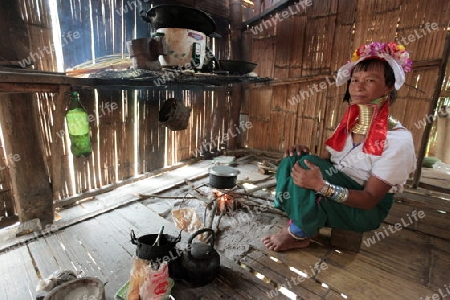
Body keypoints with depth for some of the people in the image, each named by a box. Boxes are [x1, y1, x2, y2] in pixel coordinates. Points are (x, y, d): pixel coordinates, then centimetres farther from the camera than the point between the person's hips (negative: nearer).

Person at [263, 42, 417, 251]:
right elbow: (324, 163, 6)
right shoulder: (348, 124, 1)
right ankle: (301, 227, -13)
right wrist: (304, 155, -18)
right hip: (333, 199, 6)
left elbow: (371, 199, -21)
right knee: (294, 162, -19)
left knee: (309, 164, -29)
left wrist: (322, 185, -37)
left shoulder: (398, 139, -19)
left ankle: (299, 233, -10)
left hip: (366, 210, -5)